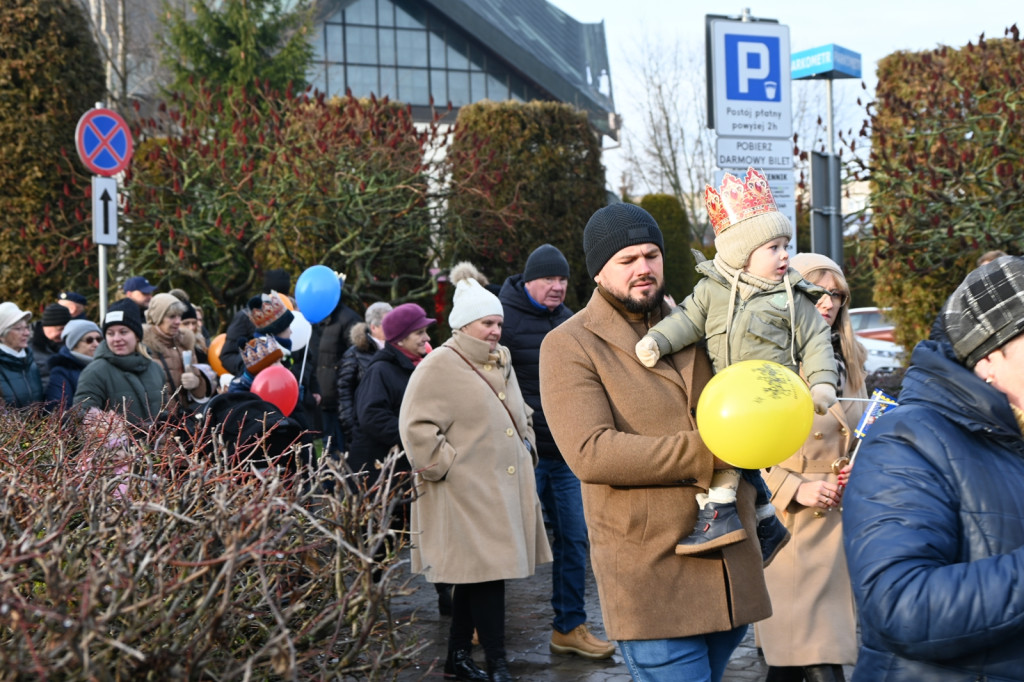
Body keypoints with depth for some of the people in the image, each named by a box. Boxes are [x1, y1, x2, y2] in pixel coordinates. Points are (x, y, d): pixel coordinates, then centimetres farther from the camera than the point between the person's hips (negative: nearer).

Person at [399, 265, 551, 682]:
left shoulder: (501, 363, 15)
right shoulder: (440, 367, -11)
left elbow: (521, 415, 29)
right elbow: (416, 426, -16)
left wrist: (526, 450, 17)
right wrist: (444, 466, -15)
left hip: (506, 489, 8)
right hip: (468, 495, -8)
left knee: (475, 577, 13)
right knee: (488, 575, -11)